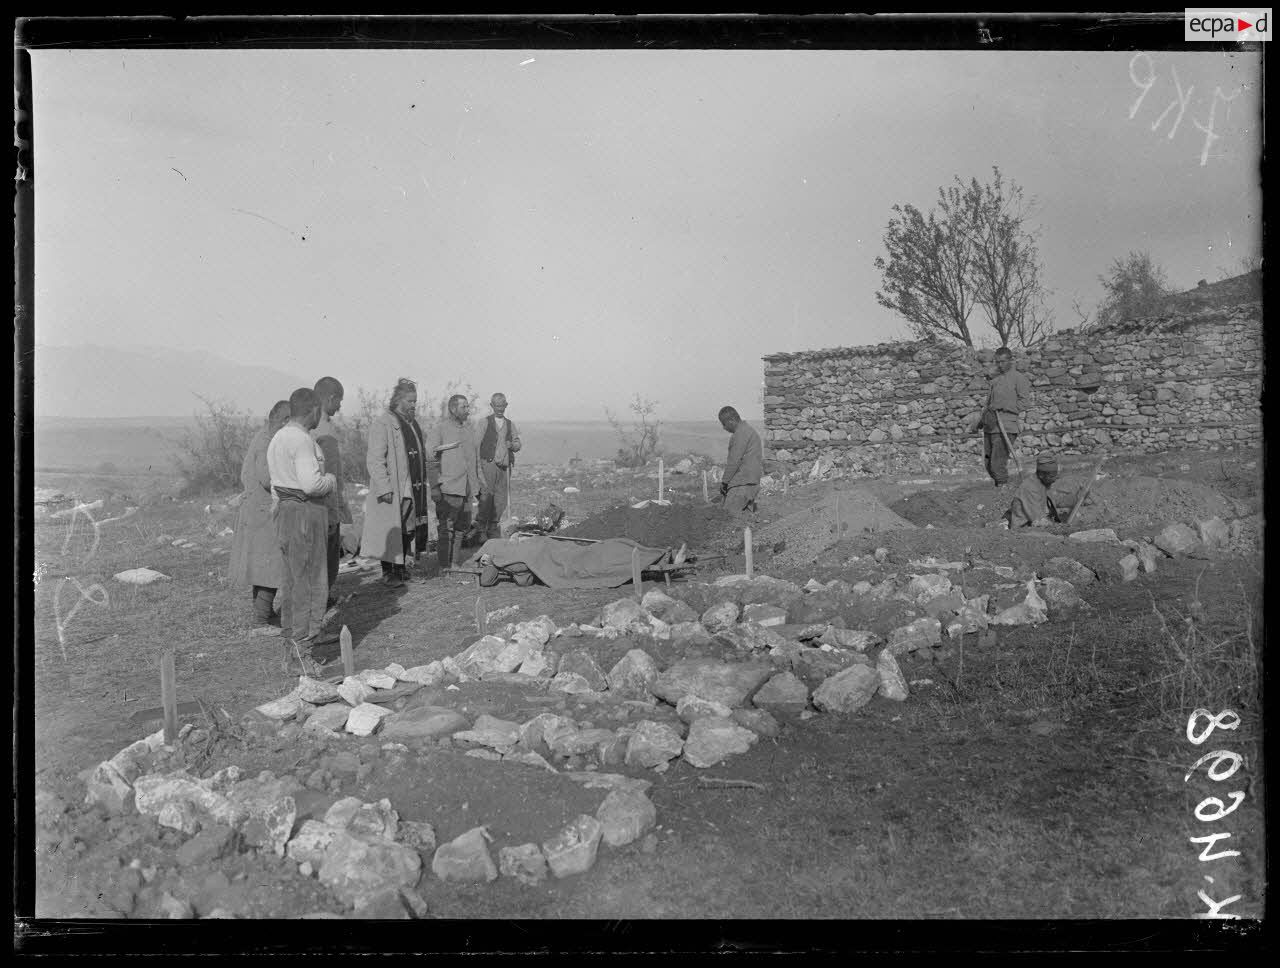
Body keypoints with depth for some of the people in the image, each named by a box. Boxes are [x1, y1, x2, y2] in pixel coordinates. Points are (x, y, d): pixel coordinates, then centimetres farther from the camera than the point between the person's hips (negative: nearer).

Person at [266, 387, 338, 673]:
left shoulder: (277, 438, 14)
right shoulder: (301, 439, -18)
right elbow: (311, 483, -26)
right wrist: (331, 480, -6)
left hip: (284, 511, 10)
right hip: (304, 513, -10)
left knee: (293, 580, 17)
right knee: (311, 582, -7)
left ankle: (294, 637, 26)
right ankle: (303, 642, -9)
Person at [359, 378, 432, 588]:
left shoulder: (414, 423, 16)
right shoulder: (382, 423, -10)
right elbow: (375, 460, -15)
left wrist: (423, 483, 17)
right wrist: (384, 488, -21)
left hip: (414, 489, 8)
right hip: (391, 491, -8)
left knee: (409, 530, 11)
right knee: (391, 530, -2)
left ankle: (402, 567, 22)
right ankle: (388, 572, 7)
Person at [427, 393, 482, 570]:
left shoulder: (467, 429, 17)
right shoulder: (440, 427, -5)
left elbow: (476, 459, 23)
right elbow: (430, 458, -9)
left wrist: (480, 484, 19)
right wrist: (434, 486, -16)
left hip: (467, 489, 7)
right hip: (448, 489, -7)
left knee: (461, 528, 11)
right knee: (446, 529, -4)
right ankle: (444, 568, 1)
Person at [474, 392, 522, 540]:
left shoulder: (510, 424, 17)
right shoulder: (485, 422, 4)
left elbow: (518, 443, 16)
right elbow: (477, 444, -1)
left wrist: (512, 444, -8)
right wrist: (478, 465, -10)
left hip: (505, 466, 4)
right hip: (489, 463, -4)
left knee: (501, 500, 4)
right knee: (487, 496, -11)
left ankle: (493, 528, 16)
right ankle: (481, 528, -1)